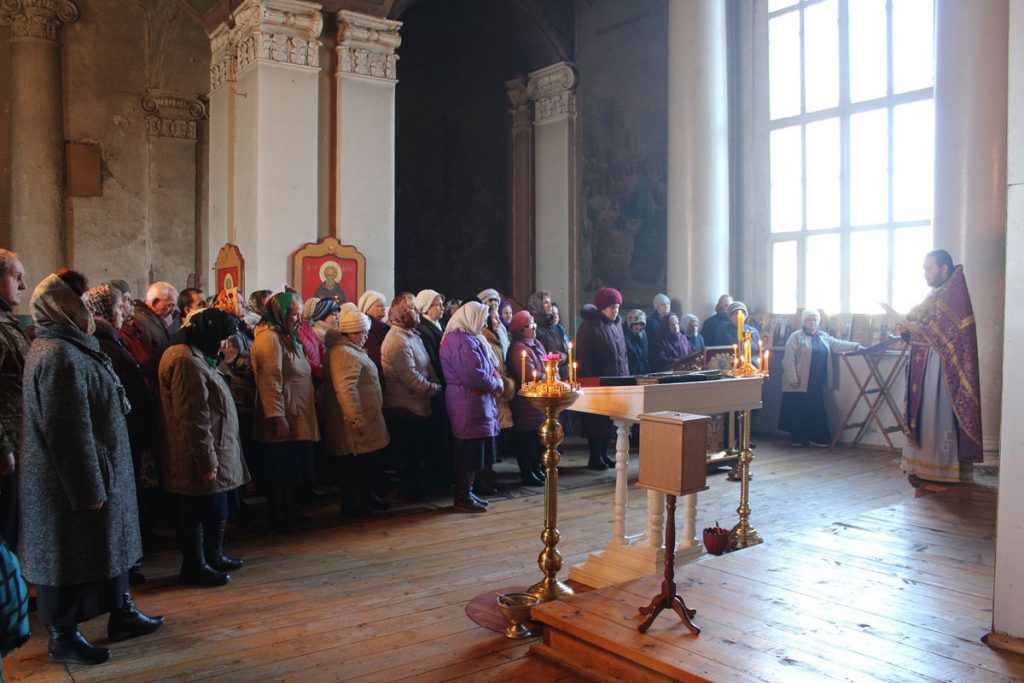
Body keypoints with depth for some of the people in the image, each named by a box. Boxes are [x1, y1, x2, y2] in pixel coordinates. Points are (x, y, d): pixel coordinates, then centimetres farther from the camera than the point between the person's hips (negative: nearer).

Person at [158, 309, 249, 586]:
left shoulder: (194, 356, 13)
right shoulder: (187, 362, -22)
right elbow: (194, 419, -25)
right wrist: (207, 461, -22)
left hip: (208, 452, 11)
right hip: (196, 458, -11)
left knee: (215, 511, 20)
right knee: (198, 512, 3)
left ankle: (213, 557, 34)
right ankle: (195, 567, 17)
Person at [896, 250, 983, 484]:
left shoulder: (956, 295, -7)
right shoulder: (933, 296, 18)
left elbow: (956, 333, -17)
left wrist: (920, 329, -19)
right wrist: (907, 328, 1)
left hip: (944, 368, -8)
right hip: (925, 365, 8)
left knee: (940, 415, -8)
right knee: (922, 414, 5)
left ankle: (943, 470, -2)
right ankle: (923, 467, 8)